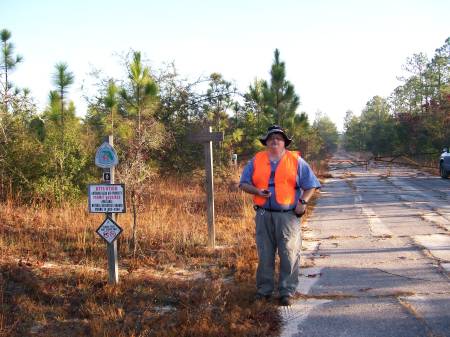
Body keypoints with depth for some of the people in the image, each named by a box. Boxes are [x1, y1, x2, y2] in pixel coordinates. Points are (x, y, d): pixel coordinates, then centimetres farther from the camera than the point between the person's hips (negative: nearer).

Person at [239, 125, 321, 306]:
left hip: (288, 216, -2)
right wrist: (257, 191, -10)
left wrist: (303, 201, -10)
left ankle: (287, 291, 9)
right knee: (264, 255, 8)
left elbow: (310, 185, 6)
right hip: (264, 215, 2)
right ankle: (264, 289, 20)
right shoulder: (256, 161, 10)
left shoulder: (296, 161, 6)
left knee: (289, 255, -1)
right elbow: (244, 183, 9)